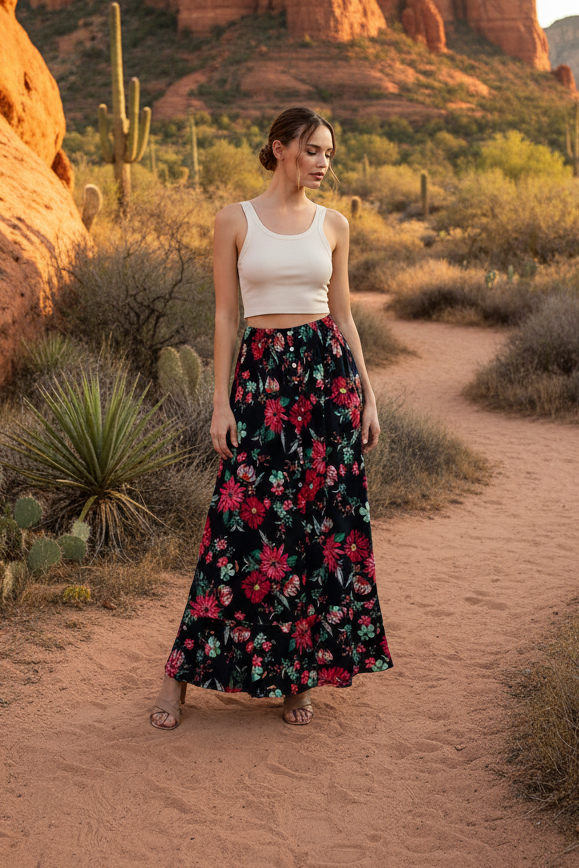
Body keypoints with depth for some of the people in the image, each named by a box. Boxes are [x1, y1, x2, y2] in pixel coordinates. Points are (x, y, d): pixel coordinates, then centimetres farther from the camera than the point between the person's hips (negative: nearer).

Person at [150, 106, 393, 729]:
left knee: (323, 520, 3)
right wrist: (221, 403, -5)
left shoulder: (333, 225, 9)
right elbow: (225, 314, 1)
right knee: (245, 520, -5)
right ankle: (182, 670, 10)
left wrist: (367, 396, 8)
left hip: (328, 371, 3)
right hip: (262, 374, -3)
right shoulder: (235, 221, 2)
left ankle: (299, 675, 17)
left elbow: (342, 313, 12)